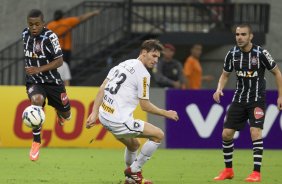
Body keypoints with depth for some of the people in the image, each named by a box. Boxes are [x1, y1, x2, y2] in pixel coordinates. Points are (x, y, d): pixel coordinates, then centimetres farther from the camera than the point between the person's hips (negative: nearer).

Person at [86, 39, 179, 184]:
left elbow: (102, 88, 9)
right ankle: (134, 171, 6)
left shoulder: (124, 64, 14)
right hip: (119, 121, -9)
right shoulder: (143, 74, -10)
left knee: (133, 145, 30)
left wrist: (95, 113, 7)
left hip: (104, 116, 9)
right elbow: (145, 106, -8)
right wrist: (166, 113, 5)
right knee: (158, 135, 0)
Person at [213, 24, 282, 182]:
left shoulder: (260, 53, -14)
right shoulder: (232, 54, -3)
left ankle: (257, 173, -13)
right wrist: (219, 89, -8)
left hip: (257, 99, -4)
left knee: (255, 132, -19)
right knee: (226, 133, 0)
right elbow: (225, 75, 12)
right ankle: (228, 170, 18)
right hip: (239, 99, 4)